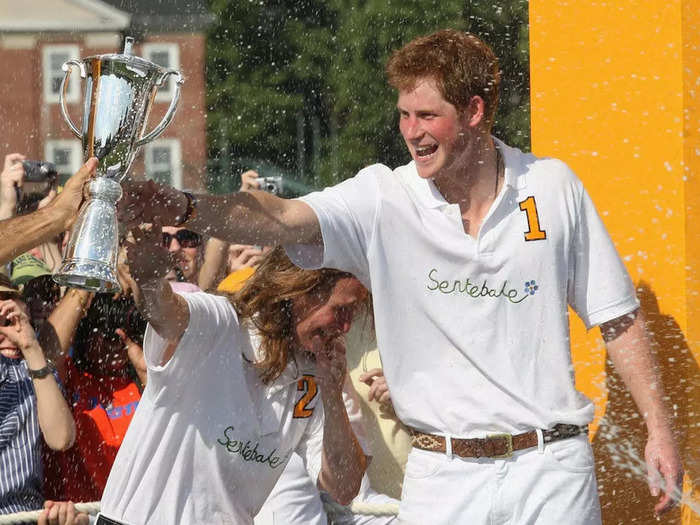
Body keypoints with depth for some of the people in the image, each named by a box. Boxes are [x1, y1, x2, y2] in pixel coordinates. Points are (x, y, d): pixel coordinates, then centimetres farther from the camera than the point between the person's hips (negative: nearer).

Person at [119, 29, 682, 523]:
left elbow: (618, 319, 8)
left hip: (551, 468, 0)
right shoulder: (382, 200, -3)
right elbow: (279, 219, -19)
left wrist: (659, 428, 4)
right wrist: (183, 207, -37)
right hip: (442, 475, 0)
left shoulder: (553, 187, 1)